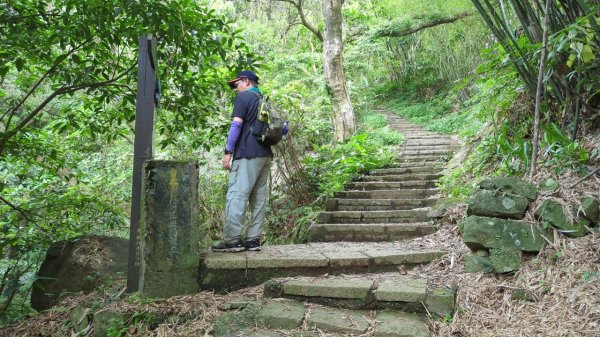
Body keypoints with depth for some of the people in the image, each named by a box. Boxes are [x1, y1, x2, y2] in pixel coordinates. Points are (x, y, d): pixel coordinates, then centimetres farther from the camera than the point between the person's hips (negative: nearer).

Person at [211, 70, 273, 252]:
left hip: (248, 154, -8)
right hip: (266, 154, 8)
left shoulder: (243, 97, 0)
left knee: (237, 195, -8)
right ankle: (253, 239, 4)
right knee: (259, 198, 4)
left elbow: (237, 124, -10)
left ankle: (232, 239, -11)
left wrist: (228, 151, -9)